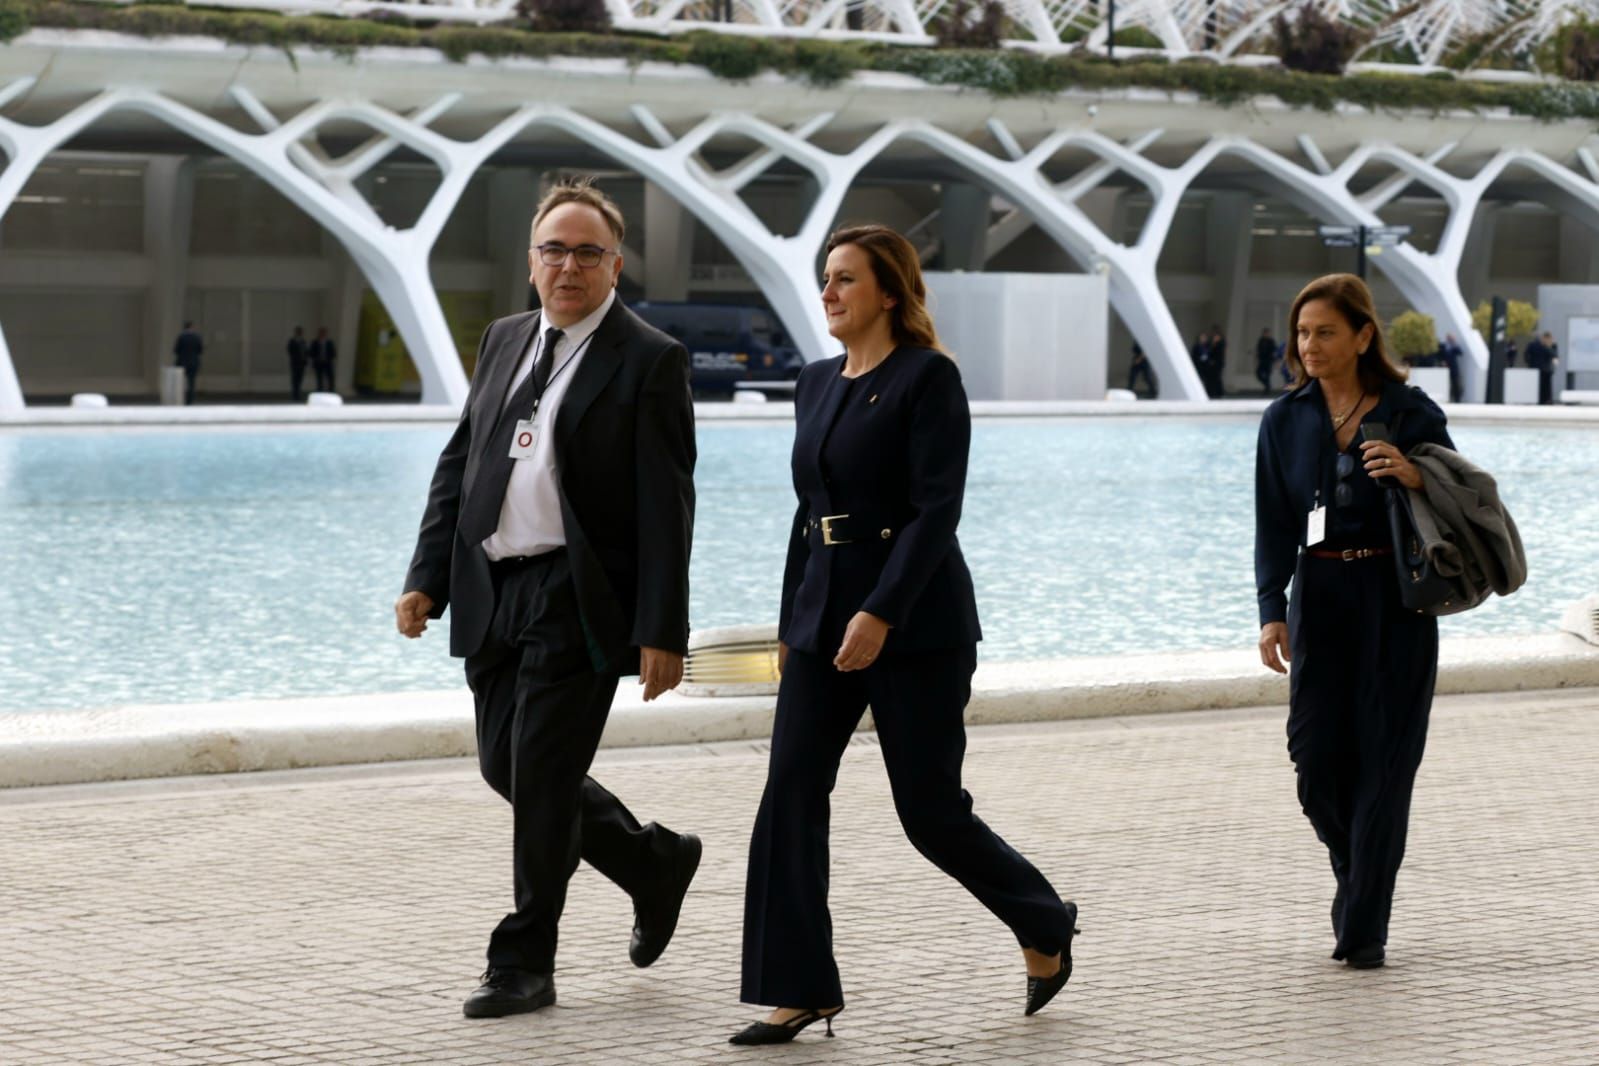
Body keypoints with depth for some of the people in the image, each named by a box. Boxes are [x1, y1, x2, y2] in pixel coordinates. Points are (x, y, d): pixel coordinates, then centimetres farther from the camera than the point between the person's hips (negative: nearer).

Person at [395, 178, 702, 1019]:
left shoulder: (649, 362, -7)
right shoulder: (505, 342, 13)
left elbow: (666, 508, -11)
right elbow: (458, 466, 15)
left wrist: (663, 633, -16)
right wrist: (426, 578, 6)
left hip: (578, 602, -7)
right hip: (493, 595, 7)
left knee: (542, 780, -4)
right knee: (506, 769, 11)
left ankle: (524, 964, 8)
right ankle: (654, 863, 31)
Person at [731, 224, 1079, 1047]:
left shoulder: (927, 378, -11)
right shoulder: (816, 384, 12)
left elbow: (936, 511, -18)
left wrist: (880, 613, -25)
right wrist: (790, 623, 15)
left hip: (915, 619, -7)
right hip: (823, 614, 7)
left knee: (930, 809, -1)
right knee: (790, 795, -4)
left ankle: (1045, 930, 24)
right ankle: (796, 991, -1)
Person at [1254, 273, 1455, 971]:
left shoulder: (1410, 413, -3)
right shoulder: (1286, 420, 5)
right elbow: (1274, 526, 5)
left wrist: (1414, 476, -20)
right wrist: (1272, 612, -6)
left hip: (1396, 601, -3)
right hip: (1320, 596, 3)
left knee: (1382, 762, -3)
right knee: (1317, 762, -1)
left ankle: (1364, 928, 3)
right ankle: (1357, 882, 27)